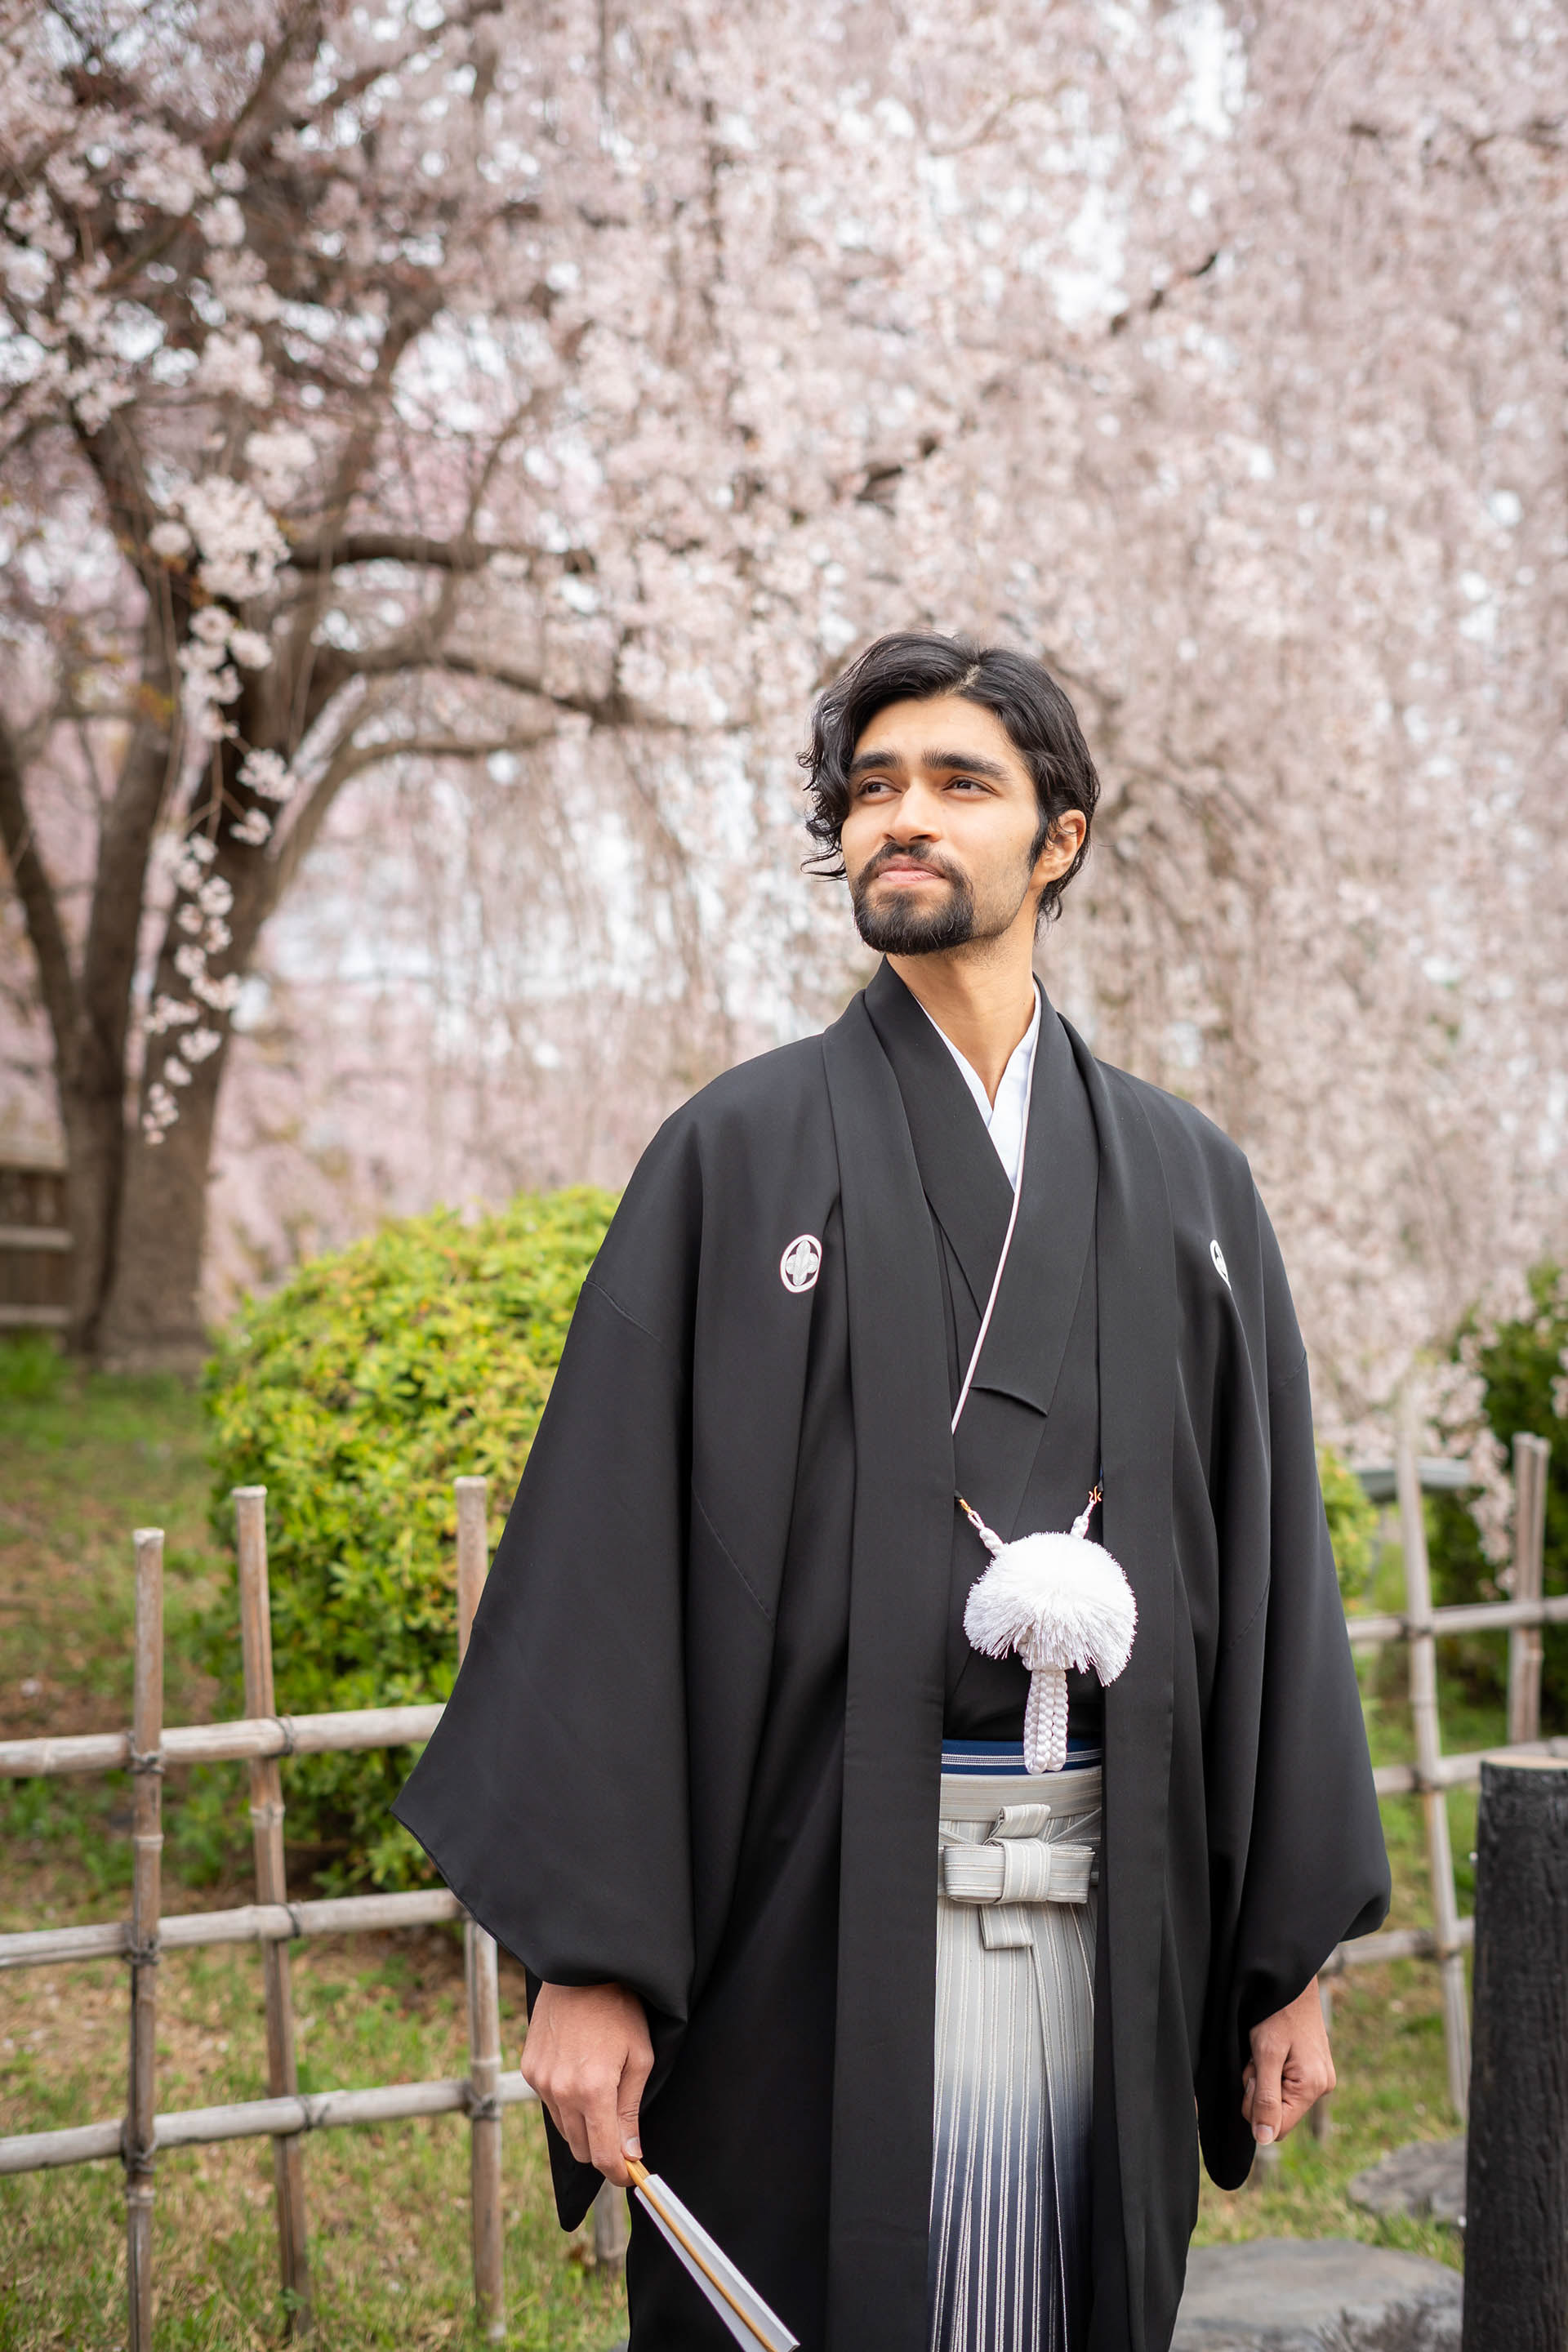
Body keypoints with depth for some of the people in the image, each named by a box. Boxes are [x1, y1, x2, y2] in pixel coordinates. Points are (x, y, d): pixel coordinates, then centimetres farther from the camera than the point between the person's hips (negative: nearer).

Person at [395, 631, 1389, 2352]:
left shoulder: (1184, 1181, 12)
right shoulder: (739, 1154, 3)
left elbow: (1267, 1561, 11)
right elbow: (606, 1555, -3)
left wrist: (1295, 1952, 7)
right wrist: (585, 1955, -11)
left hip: (1111, 1929, 3)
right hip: (817, 1915, -2)